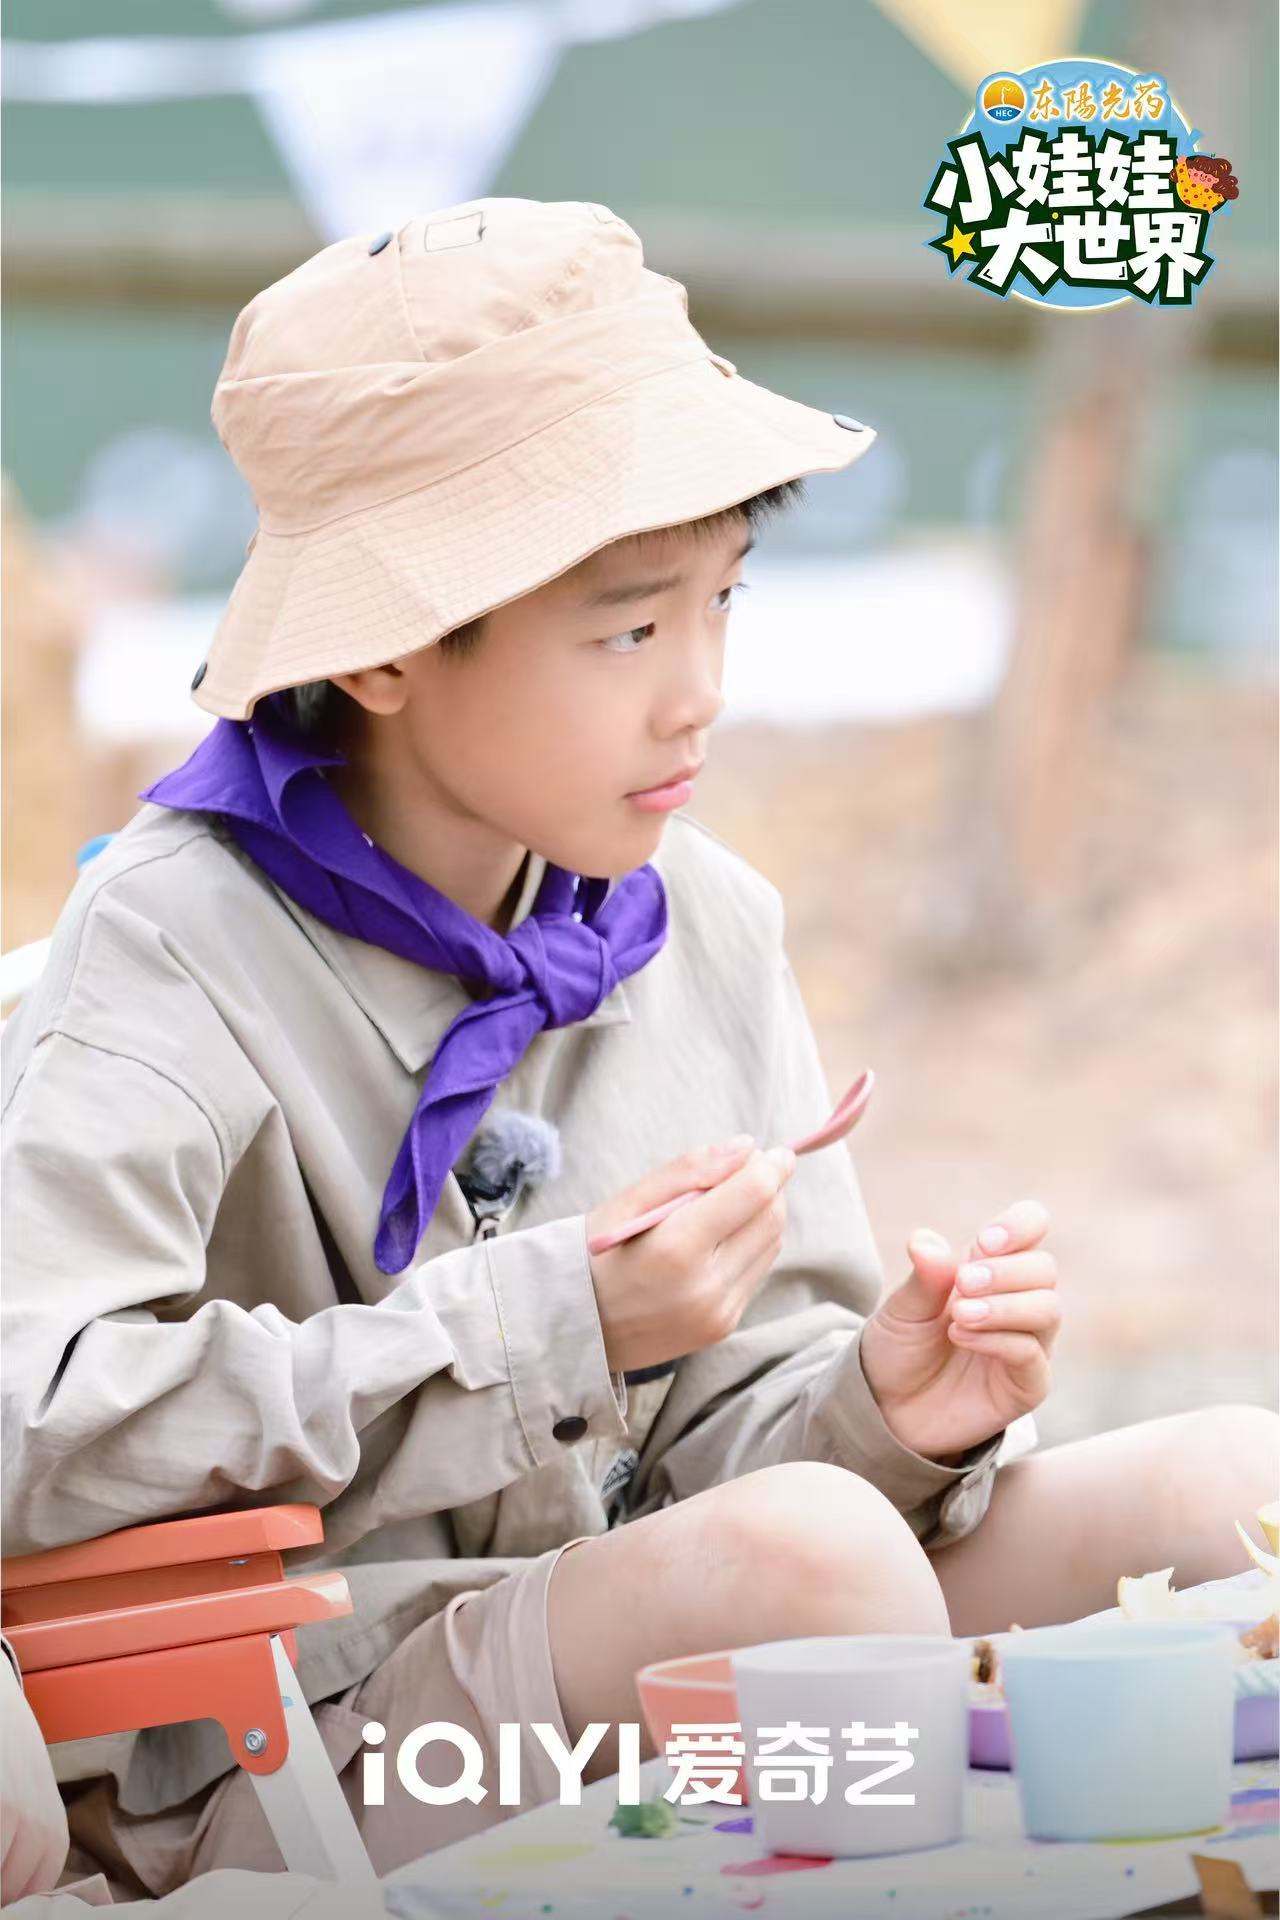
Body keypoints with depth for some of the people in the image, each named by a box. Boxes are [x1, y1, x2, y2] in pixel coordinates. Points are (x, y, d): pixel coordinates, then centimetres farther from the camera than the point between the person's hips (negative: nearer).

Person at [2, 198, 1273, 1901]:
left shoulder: (708, 928, 8)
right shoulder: (181, 945, -12)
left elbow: (726, 1428, 13)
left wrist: (880, 1415, -12)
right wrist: (545, 1326, -22)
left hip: (634, 1678, 7)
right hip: (278, 1758, -6)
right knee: (809, 1553, -33)